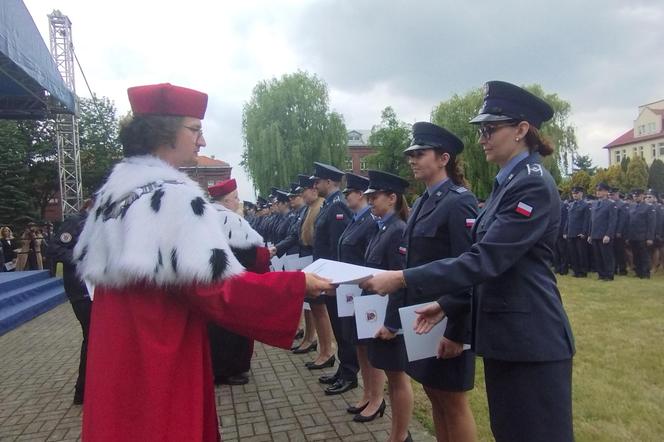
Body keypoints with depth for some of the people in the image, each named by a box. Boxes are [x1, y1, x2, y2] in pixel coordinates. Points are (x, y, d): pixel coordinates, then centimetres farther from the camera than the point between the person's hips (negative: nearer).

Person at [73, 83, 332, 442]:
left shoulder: (114, 192, 7)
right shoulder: (176, 197, -21)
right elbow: (220, 288, -27)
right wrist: (300, 283, -18)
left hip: (116, 352, 9)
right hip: (162, 358, -8)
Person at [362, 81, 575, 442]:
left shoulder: (534, 185, -18)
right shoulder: (506, 183, 11)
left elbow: (485, 260, -26)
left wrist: (403, 279, -26)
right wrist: (447, 305, 10)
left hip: (531, 341, -9)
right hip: (504, 336, 9)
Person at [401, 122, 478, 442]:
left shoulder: (459, 202, -15)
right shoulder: (423, 203, 10)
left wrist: (456, 331, -20)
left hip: (447, 320, -8)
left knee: (453, 401, 7)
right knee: (435, 397, 18)